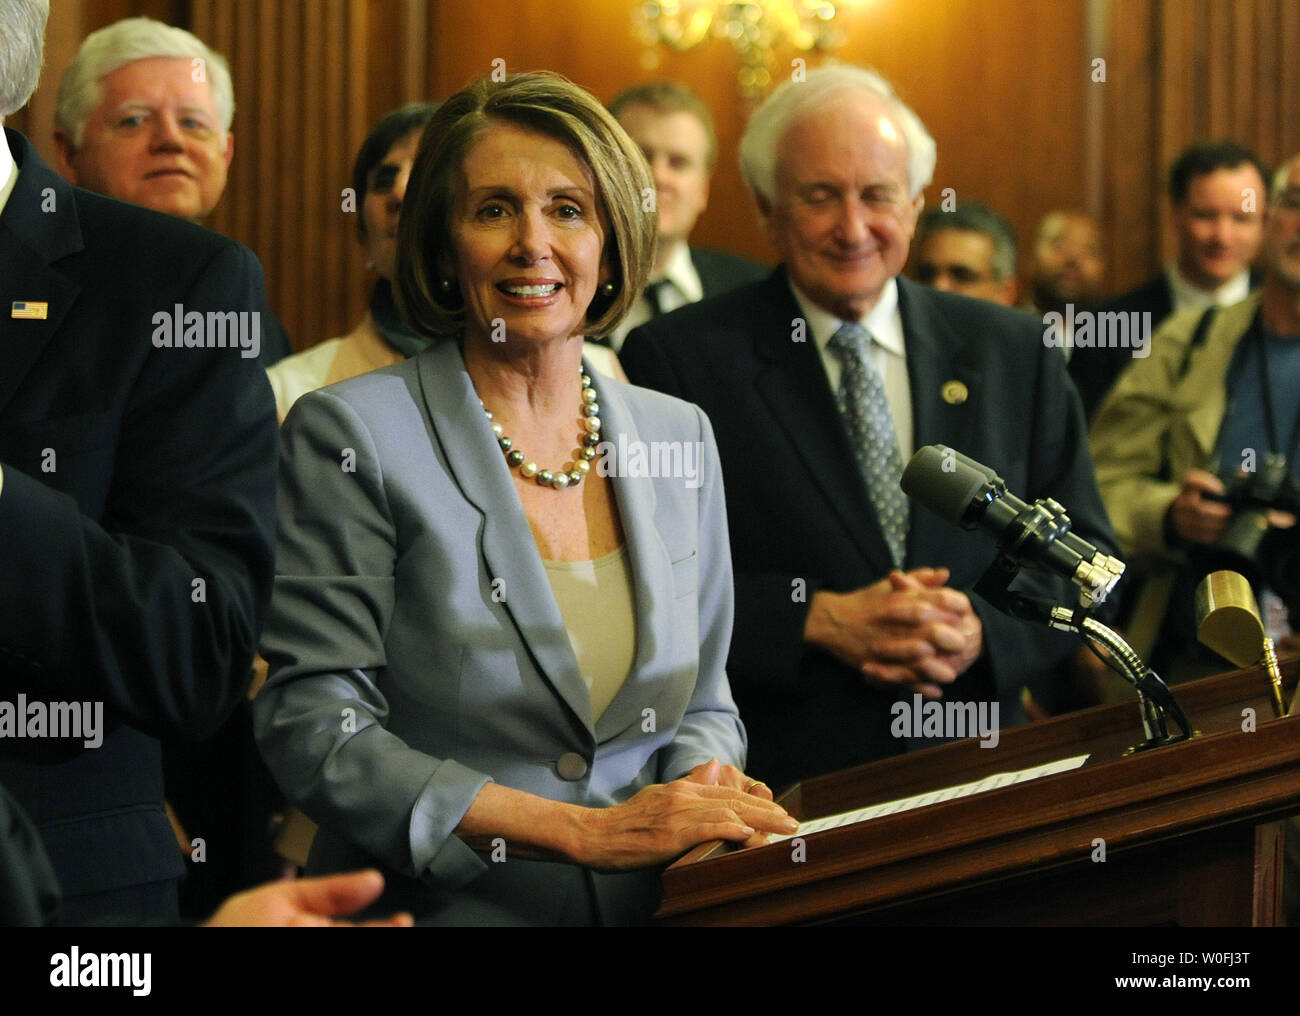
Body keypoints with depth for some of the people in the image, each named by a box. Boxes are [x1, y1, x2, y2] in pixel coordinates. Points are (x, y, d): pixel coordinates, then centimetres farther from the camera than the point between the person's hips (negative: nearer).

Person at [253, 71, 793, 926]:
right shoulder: (353, 434, -3)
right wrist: (589, 831, -14)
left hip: (654, 905, 3)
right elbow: (315, 729, -8)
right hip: (437, 906, -3)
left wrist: (705, 781, -5)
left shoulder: (678, 437, 12)